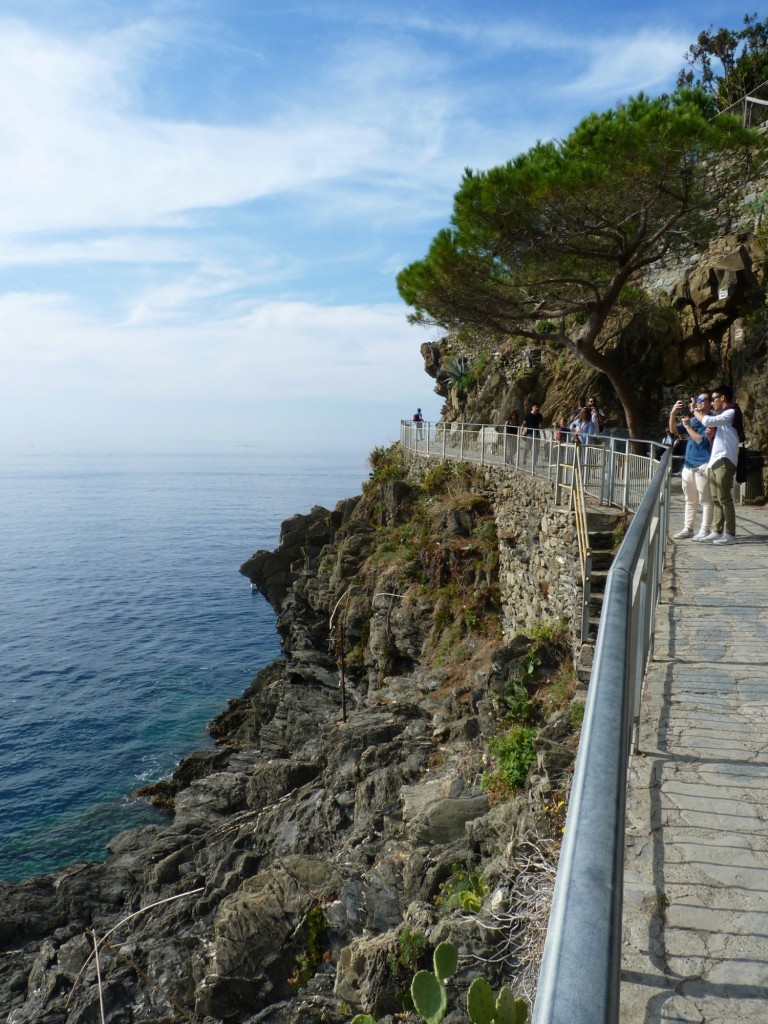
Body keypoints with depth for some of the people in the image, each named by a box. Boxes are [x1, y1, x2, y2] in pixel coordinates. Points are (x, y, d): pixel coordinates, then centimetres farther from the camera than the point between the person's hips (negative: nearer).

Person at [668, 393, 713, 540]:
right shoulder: (693, 419, 15)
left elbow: (702, 441, -15)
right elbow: (673, 431, 14)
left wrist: (687, 426, -11)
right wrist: (673, 414, -1)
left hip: (703, 466, -8)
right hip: (688, 465, 8)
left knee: (705, 500, -3)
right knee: (690, 500, 13)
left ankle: (705, 530, 0)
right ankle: (687, 529, 19)